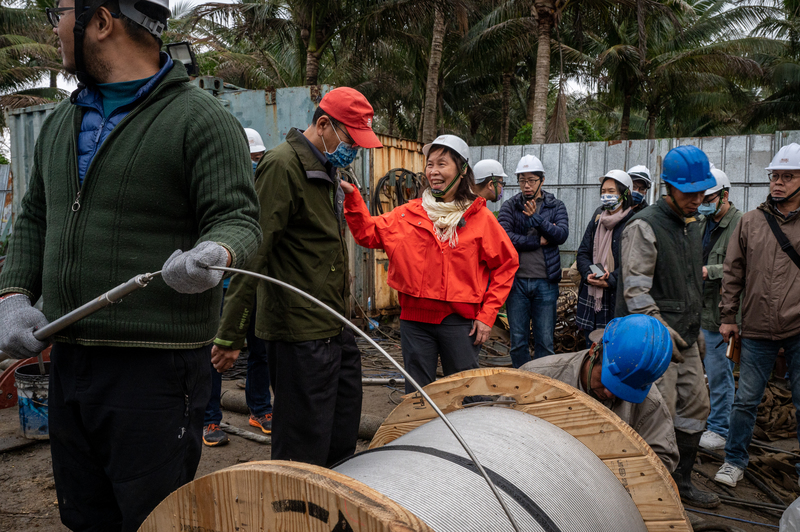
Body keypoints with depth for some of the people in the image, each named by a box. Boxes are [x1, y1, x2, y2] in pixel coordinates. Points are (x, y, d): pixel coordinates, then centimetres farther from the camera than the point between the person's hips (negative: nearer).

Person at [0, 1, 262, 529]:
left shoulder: (201, 118, -7)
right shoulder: (60, 122, 16)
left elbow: (238, 218, -12)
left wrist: (216, 252, -34)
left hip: (156, 366, -7)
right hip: (67, 356, 8)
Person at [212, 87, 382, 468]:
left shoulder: (327, 170, 17)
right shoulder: (282, 165, -14)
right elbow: (252, 253, -19)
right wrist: (230, 335, -20)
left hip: (335, 327, 10)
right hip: (300, 334, -10)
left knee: (342, 440, 17)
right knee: (303, 451, 0)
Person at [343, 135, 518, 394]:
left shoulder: (480, 217, -3)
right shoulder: (409, 213, 4)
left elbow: (506, 264, 0)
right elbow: (368, 233, 5)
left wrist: (487, 314, -4)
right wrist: (351, 196, -8)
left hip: (460, 321, -2)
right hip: (415, 318, 2)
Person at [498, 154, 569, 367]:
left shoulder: (556, 206, 8)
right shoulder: (510, 206, 6)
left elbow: (562, 234, -9)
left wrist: (537, 219, -22)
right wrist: (538, 241, -10)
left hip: (545, 281, 0)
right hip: (517, 280, 0)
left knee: (545, 341, 4)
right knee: (518, 341, 7)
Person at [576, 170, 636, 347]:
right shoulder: (597, 221, 16)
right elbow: (583, 252, 13)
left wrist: (610, 280, -17)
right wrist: (588, 274, -6)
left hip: (618, 297, -6)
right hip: (591, 296, 6)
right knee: (591, 349, 11)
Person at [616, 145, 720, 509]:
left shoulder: (692, 225, 15)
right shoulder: (644, 226, -14)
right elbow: (635, 289, -19)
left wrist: (694, 328, 23)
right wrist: (661, 328, -25)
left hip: (684, 336, 9)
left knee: (695, 405, 13)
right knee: (661, 413, -7)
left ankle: (680, 481, 28)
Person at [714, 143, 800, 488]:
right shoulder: (750, 222, 7)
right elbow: (733, 272, 9)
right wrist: (727, 316, 6)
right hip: (757, 330, 1)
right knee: (746, 400, 8)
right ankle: (735, 461, 24)